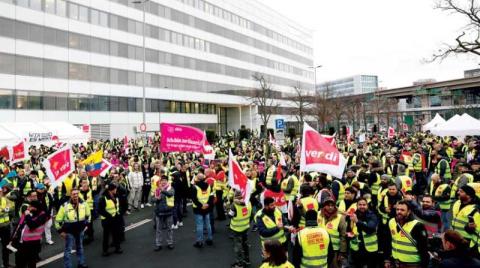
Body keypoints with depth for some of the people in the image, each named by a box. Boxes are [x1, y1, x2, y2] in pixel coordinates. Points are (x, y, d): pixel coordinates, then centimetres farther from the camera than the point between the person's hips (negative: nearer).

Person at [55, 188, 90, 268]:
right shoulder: (65, 205, -19)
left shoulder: (84, 203, -9)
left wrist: (86, 224, 10)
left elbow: (88, 214, 10)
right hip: (69, 231, -4)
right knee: (68, 249, 3)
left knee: (80, 247, 20)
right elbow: (58, 219, -9)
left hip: (80, 230, 4)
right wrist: (61, 231, -7)